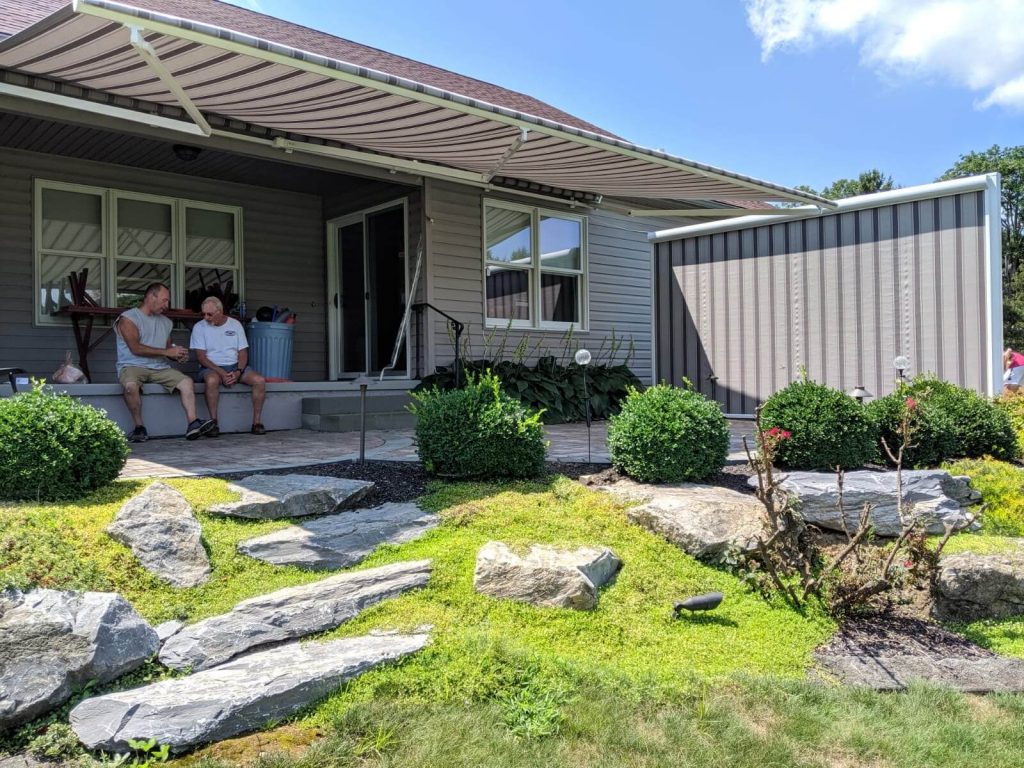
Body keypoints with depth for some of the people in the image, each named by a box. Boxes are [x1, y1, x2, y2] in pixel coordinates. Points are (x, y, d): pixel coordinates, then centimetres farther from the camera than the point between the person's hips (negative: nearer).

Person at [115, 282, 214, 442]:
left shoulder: (165, 322, 19)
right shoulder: (128, 318, -2)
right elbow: (135, 348, -14)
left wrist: (178, 355, -4)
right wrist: (167, 352, -17)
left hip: (160, 368, 5)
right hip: (133, 366, -5)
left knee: (187, 382, -18)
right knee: (130, 385, -37)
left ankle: (193, 424, -28)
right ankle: (139, 427, -21)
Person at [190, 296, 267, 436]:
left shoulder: (235, 324, 8)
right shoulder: (199, 327, 1)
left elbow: (243, 352, 5)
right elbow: (201, 357, -6)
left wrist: (238, 372, -14)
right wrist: (221, 373, -19)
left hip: (235, 366, 3)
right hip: (212, 368, -3)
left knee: (260, 380, -24)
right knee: (212, 380, -39)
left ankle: (257, 422, -17)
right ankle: (213, 423, -29)